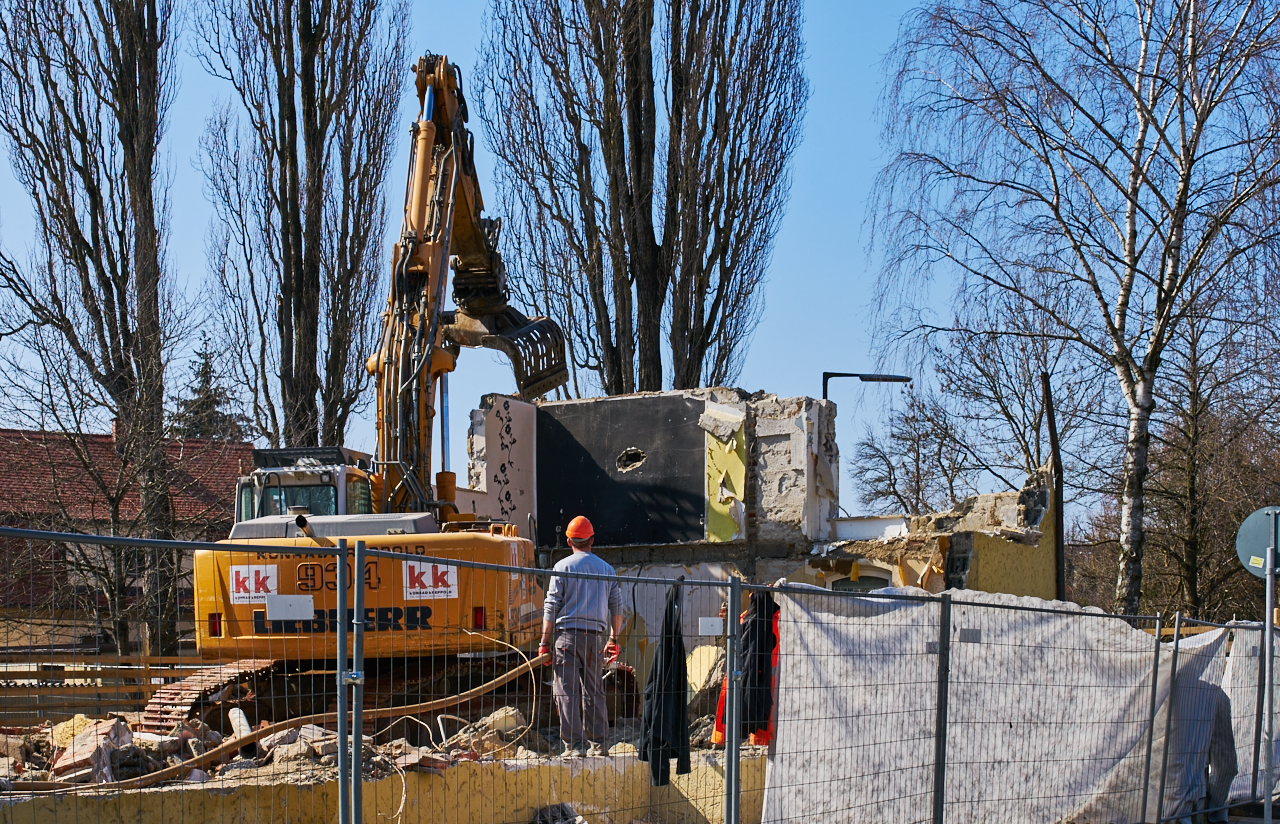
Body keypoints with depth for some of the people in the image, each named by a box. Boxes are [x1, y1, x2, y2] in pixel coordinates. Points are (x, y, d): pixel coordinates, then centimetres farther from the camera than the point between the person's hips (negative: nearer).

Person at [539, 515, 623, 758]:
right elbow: (616, 607, 12)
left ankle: (573, 745, -6)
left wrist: (545, 642, 0)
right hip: (595, 637, 4)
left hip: (568, 634, -3)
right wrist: (613, 640, 20)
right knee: (594, 691, 12)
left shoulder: (562, 567, 0)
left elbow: (551, 607, -3)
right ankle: (597, 743, 12)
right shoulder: (606, 569, 10)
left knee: (567, 692, -2)